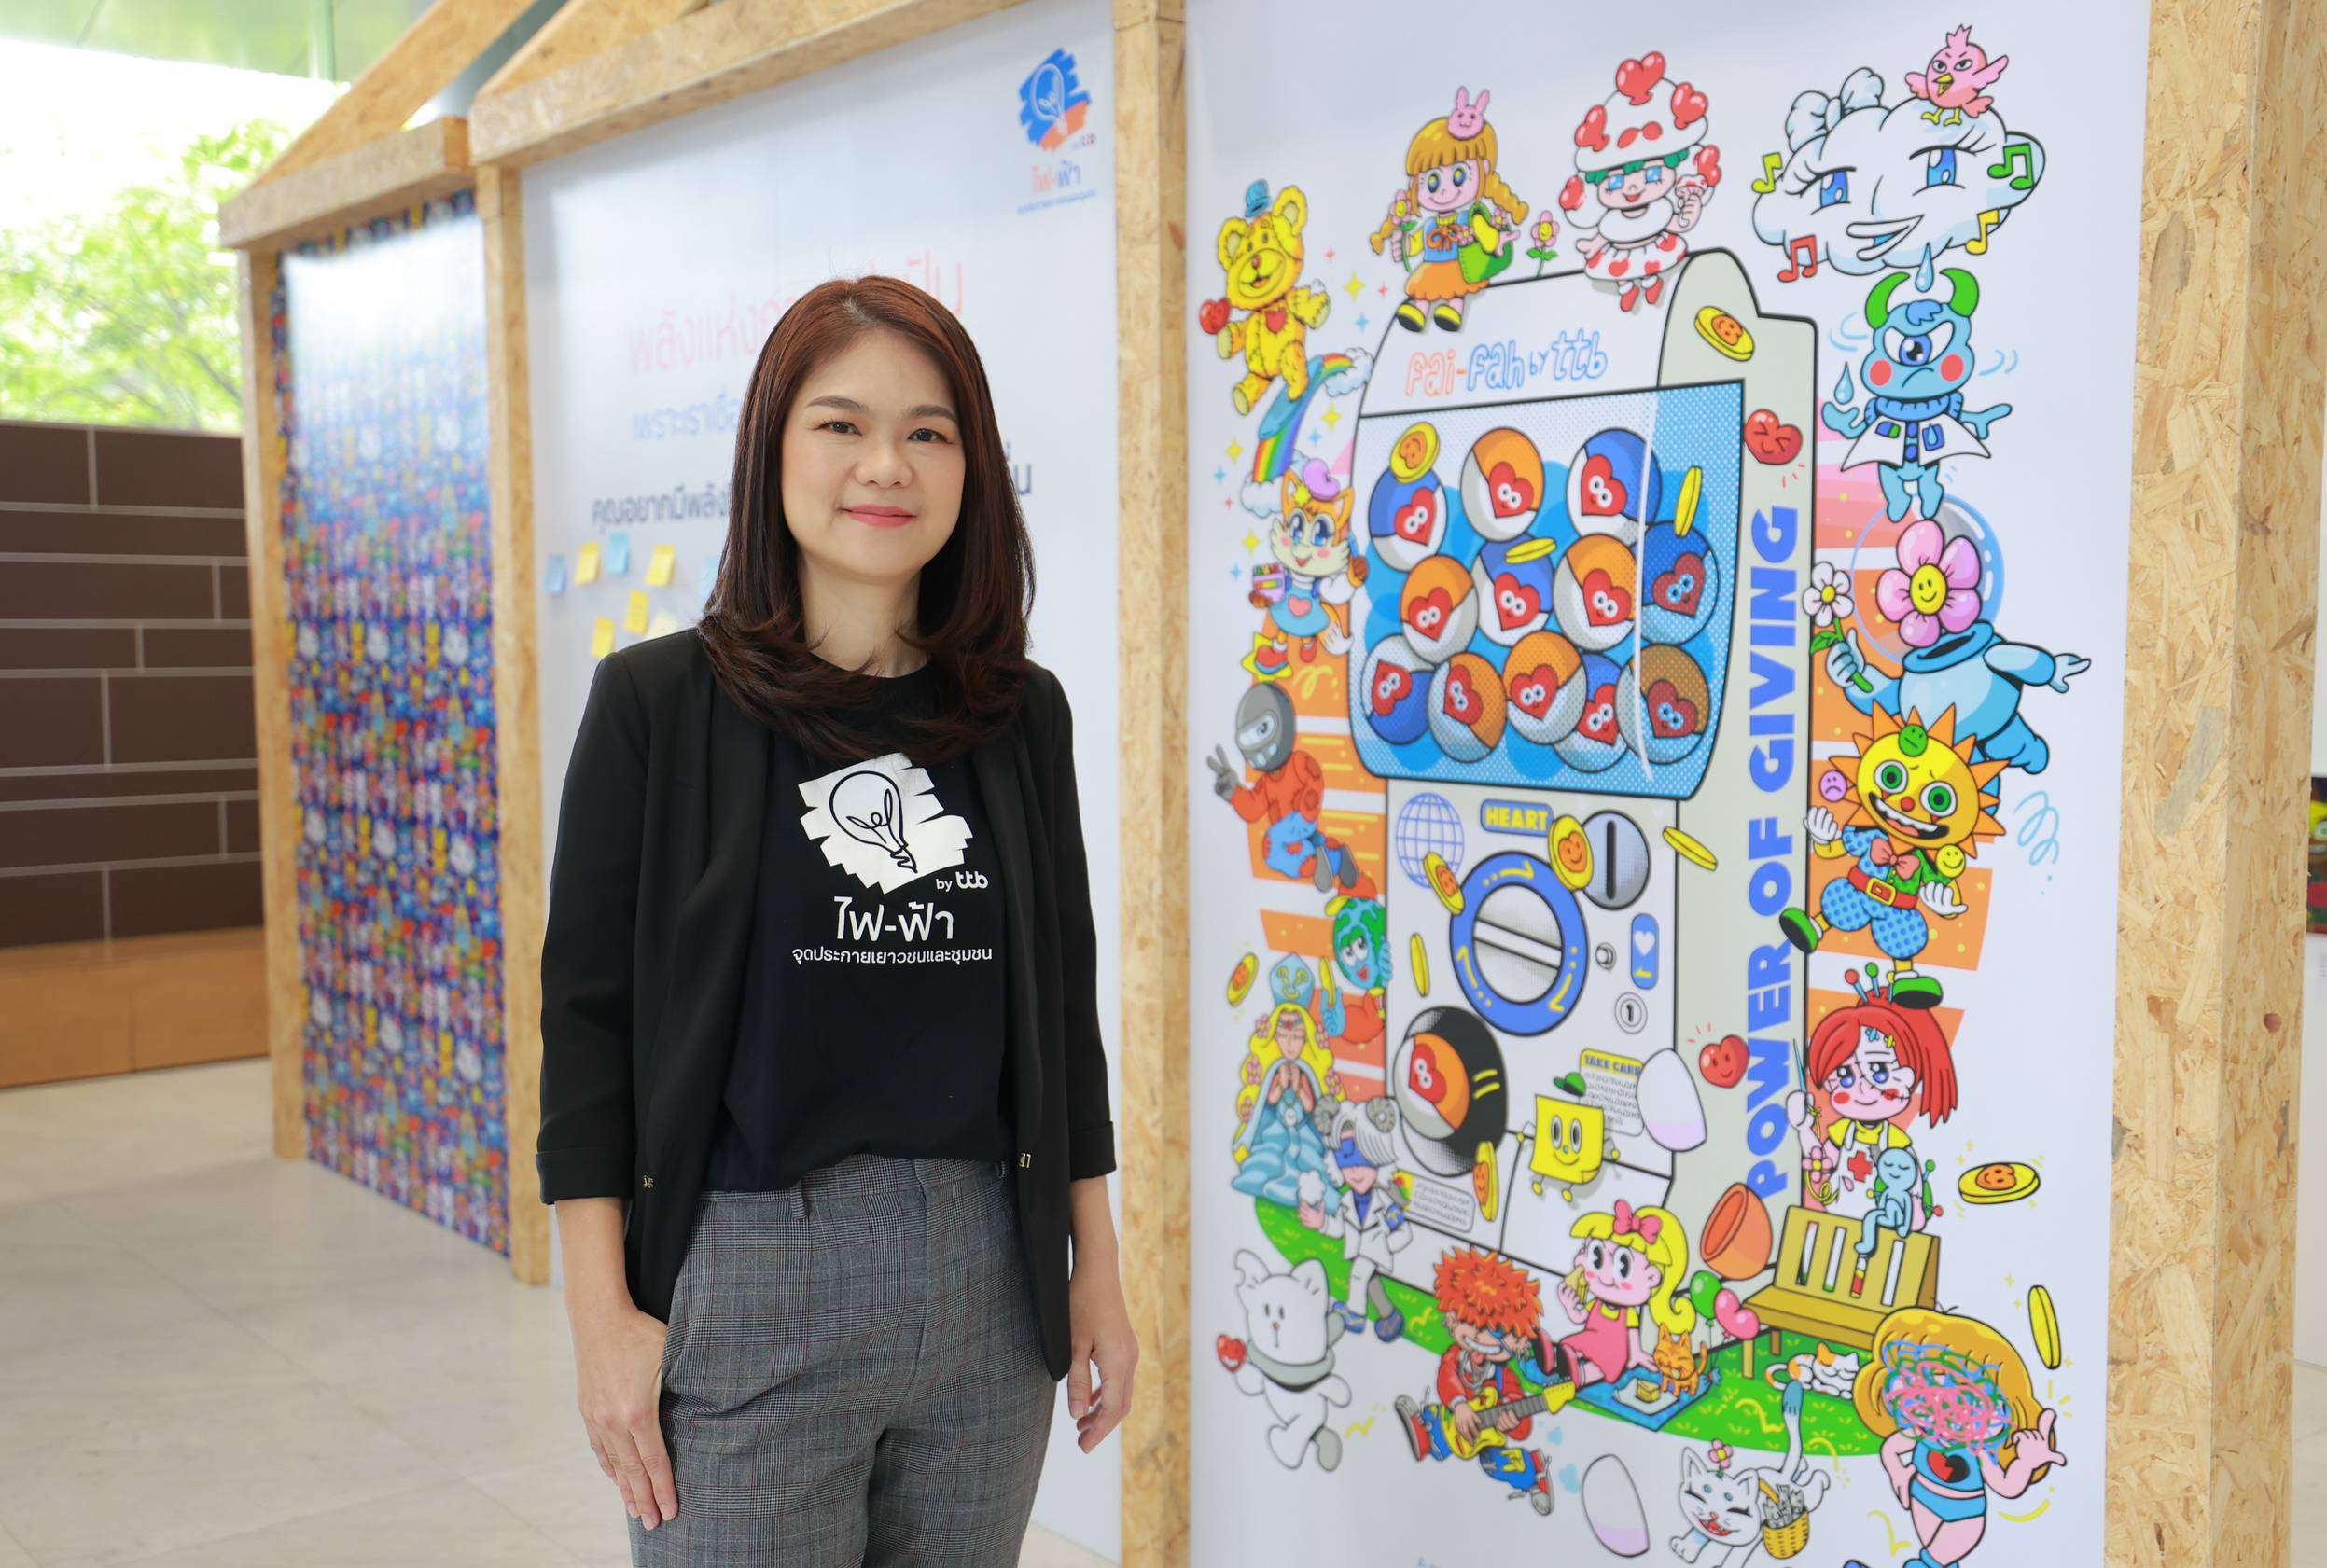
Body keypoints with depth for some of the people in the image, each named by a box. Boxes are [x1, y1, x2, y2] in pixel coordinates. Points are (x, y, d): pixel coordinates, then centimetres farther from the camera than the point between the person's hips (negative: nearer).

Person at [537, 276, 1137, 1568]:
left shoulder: (1023, 713, 6)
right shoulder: (659, 701, -4)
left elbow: (1063, 1003, 10)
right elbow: (587, 1012, -4)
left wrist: (1095, 1269, 10)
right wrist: (601, 1309, -7)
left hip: (988, 1275, 4)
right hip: (745, 1284, -3)